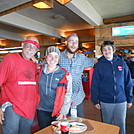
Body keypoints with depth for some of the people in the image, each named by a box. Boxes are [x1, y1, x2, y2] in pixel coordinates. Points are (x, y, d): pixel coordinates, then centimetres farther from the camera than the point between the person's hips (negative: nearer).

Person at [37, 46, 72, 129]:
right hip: (42, 111, 3)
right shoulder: (40, 71, -1)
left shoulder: (65, 75, -10)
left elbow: (67, 95, -8)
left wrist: (63, 113, -11)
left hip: (57, 112, -2)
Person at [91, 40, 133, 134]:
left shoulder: (121, 63, 1)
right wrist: (95, 101, -4)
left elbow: (128, 82, 4)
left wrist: (129, 99, 4)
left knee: (121, 124, 12)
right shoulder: (99, 65, -4)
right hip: (105, 102, -1)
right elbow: (95, 84, -3)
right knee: (107, 125, 15)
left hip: (121, 101, 1)